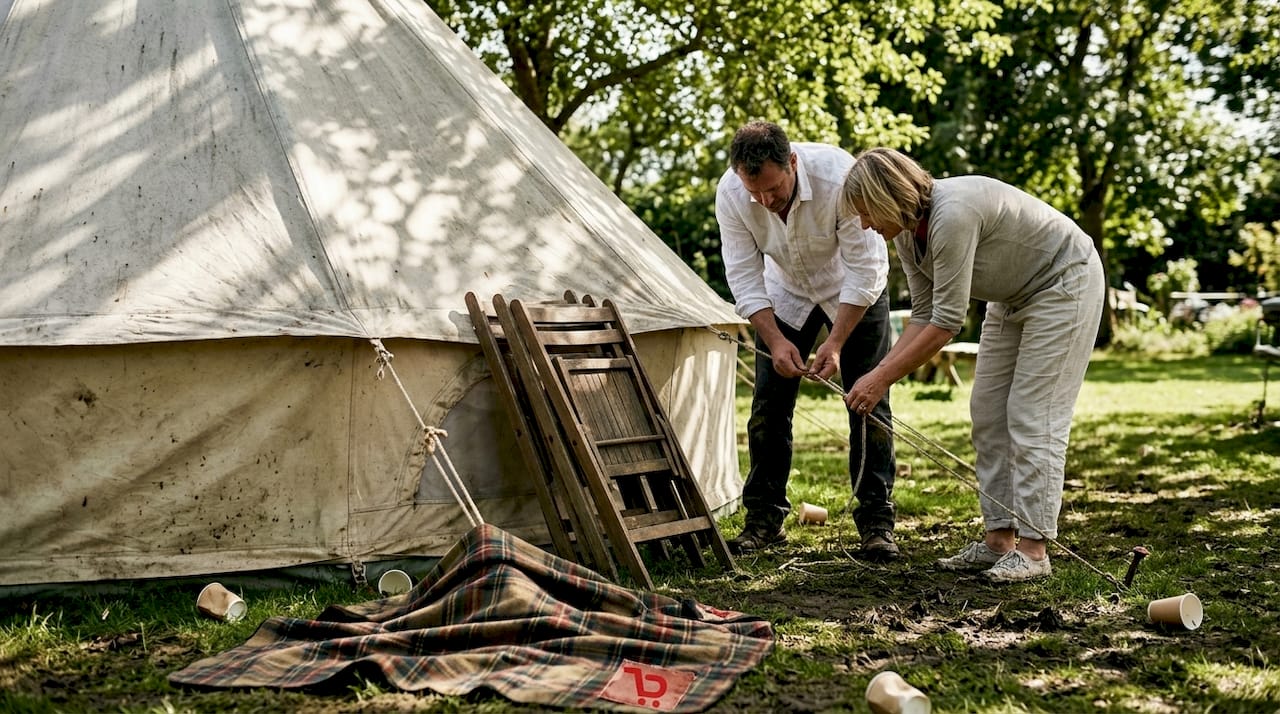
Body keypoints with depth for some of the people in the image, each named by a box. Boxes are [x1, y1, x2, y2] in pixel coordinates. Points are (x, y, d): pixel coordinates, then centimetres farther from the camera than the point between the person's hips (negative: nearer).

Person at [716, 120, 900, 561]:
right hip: (786, 293, 3)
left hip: (853, 292, -2)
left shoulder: (838, 176, -35)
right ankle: (764, 518, 10)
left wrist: (835, 343, -33)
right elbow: (744, 276, -20)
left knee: (868, 403, -7)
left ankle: (876, 522, 0)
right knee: (769, 406, -1)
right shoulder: (731, 193, -26)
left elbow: (864, 267, -30)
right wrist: (775, 341, -30)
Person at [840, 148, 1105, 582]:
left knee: (1033, 417, -12)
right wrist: (878, 372, -12)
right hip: (1014, 295, 9)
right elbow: (923, 314, -2)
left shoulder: (952, 216, -35)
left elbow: (946, 322, -32)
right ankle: (998, 538, 9)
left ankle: (1032, 550, -9)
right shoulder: (905, 232, -7)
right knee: (987, 413, 5)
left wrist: (882, 379, -28)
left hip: (1064, 282, -9)